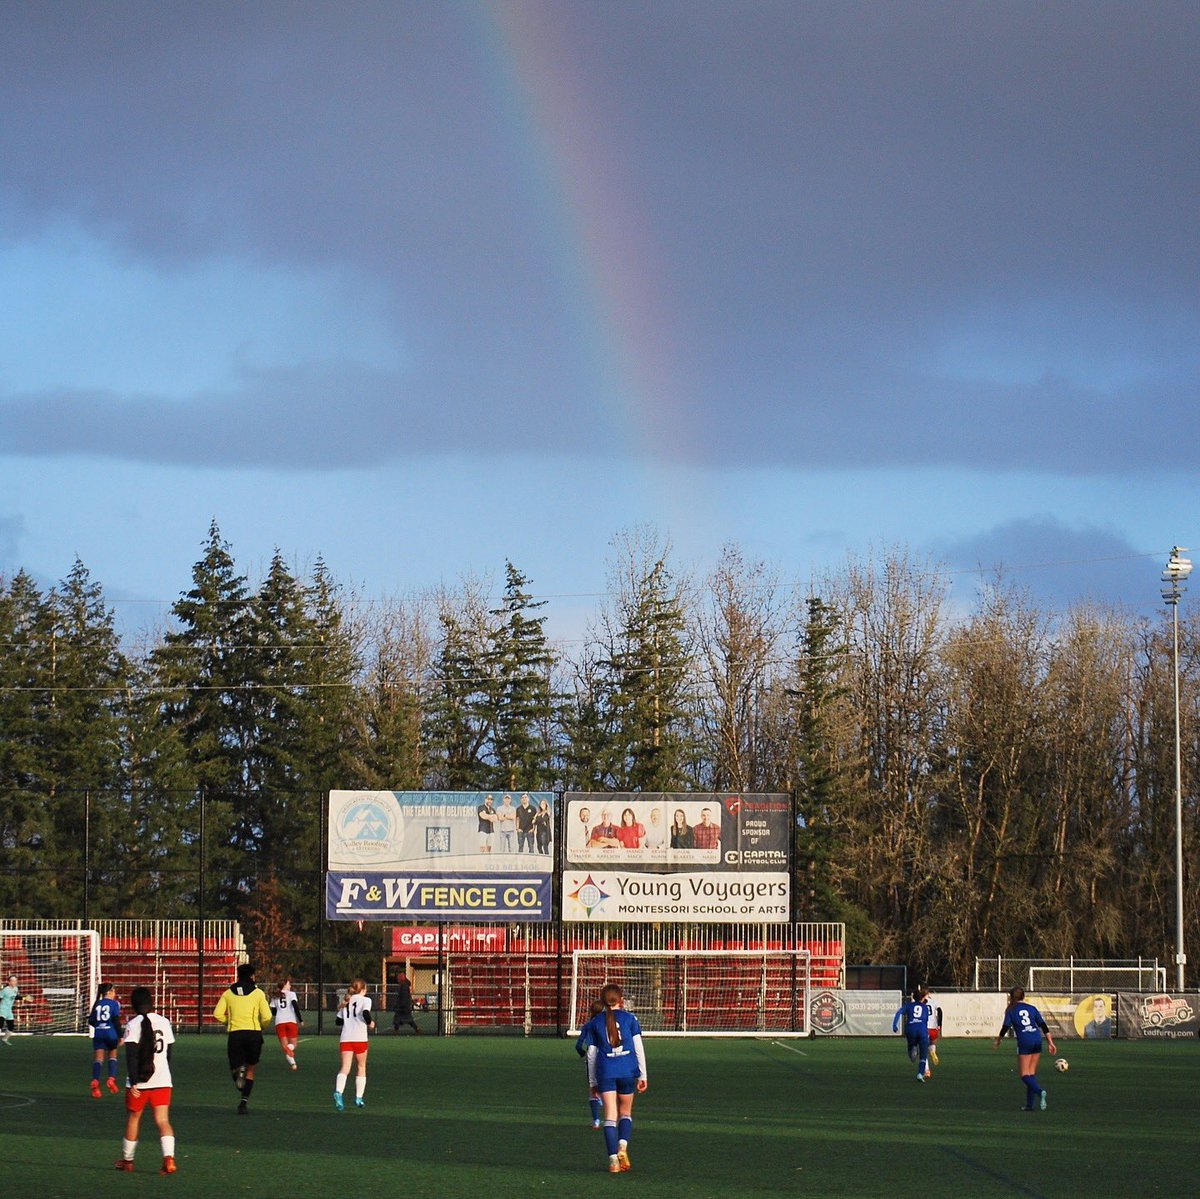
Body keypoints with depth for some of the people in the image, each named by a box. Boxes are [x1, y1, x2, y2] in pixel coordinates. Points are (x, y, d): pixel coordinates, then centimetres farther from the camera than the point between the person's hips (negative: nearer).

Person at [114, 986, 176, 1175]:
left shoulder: (134, 1025, -7)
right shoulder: (164, 1022, 7)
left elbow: (131, 1055, -15)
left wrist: (133, 1082, -17)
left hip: (140, 1082, -3)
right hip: (162, 1080, 3)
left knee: (132, 1119, 15)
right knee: (163, 1121, -2)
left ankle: (127, 1161, 28)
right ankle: (169, 1158, -23)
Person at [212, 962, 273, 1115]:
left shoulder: (228, 994, 9)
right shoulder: (258, 993, 3)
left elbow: (217, 1014, -1)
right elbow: (267, 1017, -4)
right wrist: (262, 1027, 17)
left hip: (234, 1034, 1)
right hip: (253, 1033, -1)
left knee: (235, 1066, 11)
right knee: (251, 1070, 14)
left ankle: (238, 1071, -27)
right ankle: (244, 1100, 2)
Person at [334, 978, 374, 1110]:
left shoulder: (346, 1002, 16)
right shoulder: (365, 1000, 1)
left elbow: (339, 1021, 15)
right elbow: (366, 1014, -16)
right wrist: (370, 1022, 3)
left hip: (345, 1039, 3)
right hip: (360, 1038, -3)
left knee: (345, 1068, -7)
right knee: (361, 1067, 15)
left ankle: (338, 1092, -32)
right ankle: (359, 1098, 15)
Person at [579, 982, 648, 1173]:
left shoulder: (595, 1023, 7)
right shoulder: (629, 1018, 3)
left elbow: (591, 1054, 8)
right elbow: (638, 1047, 1)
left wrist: (593, 1081, 15)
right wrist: (643, 1075, 6)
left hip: (605, 1073, 0)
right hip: (627, 1071, 0)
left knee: (610, 1116, 1)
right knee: (625, 1113, 15)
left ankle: (613, 1158, -9)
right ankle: (623, 1145, -10)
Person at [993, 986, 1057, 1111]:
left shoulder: (1011, 1010, 4)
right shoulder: (1031, 1008, 14)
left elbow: (1005, 1027, -1)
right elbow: (1043, 1026, 8)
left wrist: (998, 1040, 15)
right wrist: (1051, 1043, 10)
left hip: (1024, 1043, -4)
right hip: (1037, 1041, 4)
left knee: (1024, 1075, -1)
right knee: (1032, 1073, 12)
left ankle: (1040, 1091, -28)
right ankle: (1030, 1104, 11)